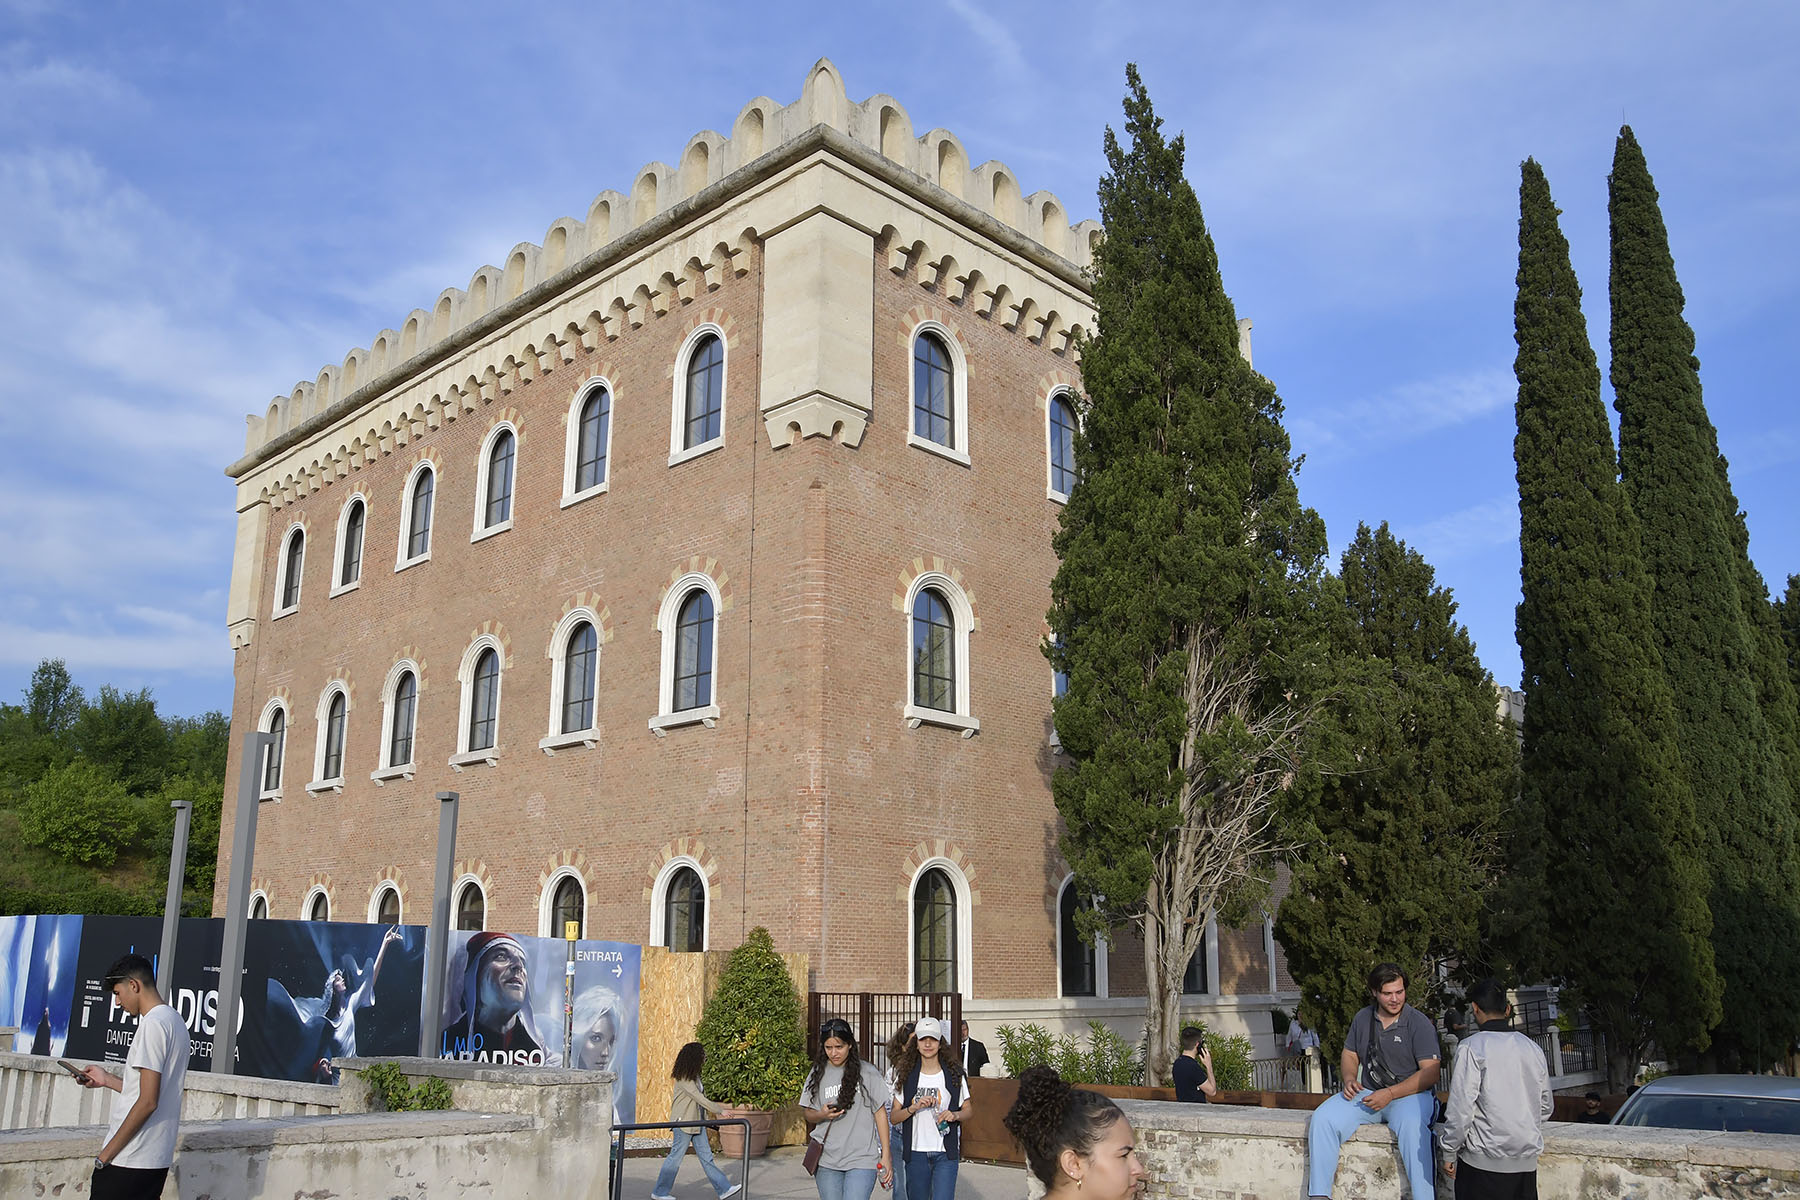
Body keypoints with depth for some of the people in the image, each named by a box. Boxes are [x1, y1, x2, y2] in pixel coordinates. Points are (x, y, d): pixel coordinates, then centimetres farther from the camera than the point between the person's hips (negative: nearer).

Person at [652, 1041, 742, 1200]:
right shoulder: (683, 1078, -20)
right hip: (683, 1122, -9)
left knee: (706, 1156, 8)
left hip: (697, 1123, 9)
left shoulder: (694, 1075, 8)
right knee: (676, 1156, 1)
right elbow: (699, 1098, -22)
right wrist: (720, 1111, -20)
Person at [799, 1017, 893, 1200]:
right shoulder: (818, 1074, 7)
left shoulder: (867, 1072, -2)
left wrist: (885, 1156, -1)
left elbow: (880, 1113, 2)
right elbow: (809, 1114, 13)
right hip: (827, 1160, 3)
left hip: (862, 1159, -3)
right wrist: (822, 1115, -11)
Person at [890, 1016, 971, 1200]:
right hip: (915, 1152, 2)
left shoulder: (954, 1074, 2)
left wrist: (954, 1115, -12)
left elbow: (967, 1110, 9)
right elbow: (893, 1117, 4)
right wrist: (914, 1107, -14)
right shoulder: (907, 1076, 4)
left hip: (945, 1153, -2)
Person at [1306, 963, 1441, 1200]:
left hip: (1409, 1094, -4)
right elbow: (1350, 1055, 21)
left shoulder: (1419, 1023, -6)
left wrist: (1390, 1094, -19)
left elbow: (1430, 1073, -12)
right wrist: (1349, 1079, -2)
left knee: (1412, 1125, -40)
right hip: (1366, 1093, 4)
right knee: (1323, 1118, -19)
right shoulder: (1362, 1019, 9)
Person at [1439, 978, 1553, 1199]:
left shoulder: (1472, 1047, -11)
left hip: (1484, 1159, -6)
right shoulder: (1533, 1048, 8)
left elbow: (1461, 1108, -13)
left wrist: (1449, 1153, -3)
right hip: (1527, 1160, 6)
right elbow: (1547, 1106, 16)